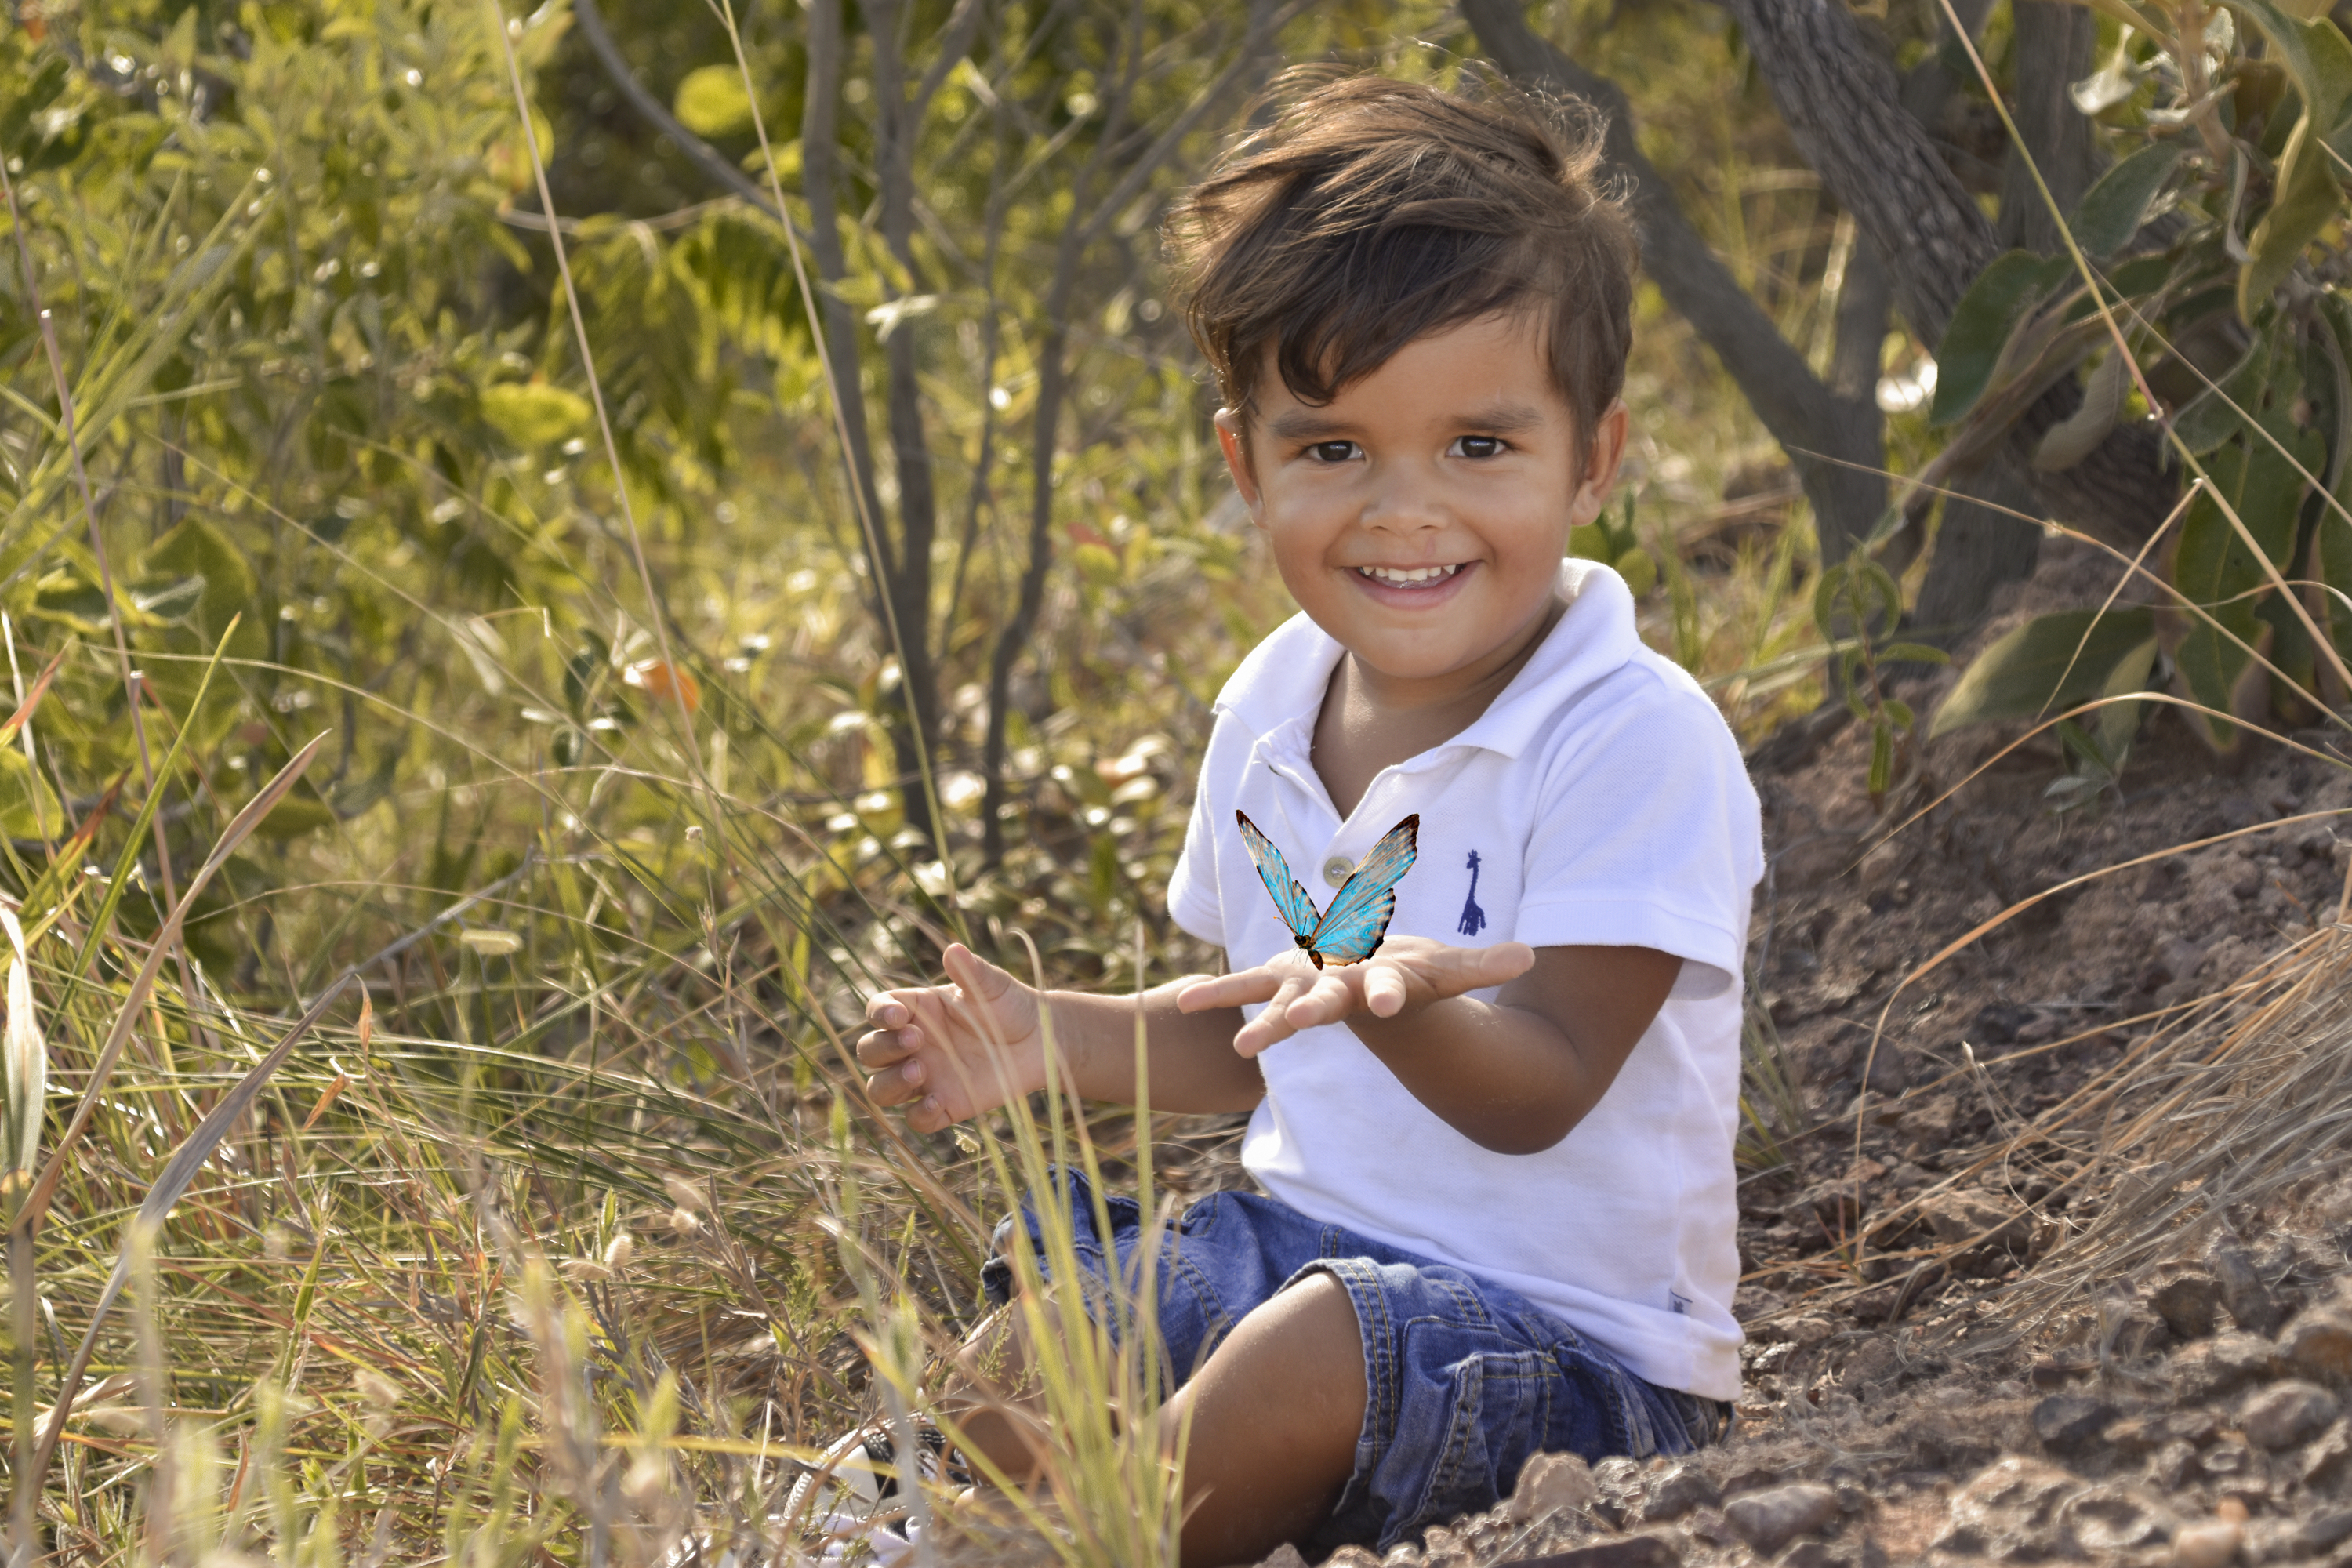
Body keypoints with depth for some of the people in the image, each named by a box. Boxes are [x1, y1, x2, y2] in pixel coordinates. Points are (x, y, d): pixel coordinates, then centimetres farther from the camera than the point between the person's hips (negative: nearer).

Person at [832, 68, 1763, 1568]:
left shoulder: (1636, 742, -17)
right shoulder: (1275, 710, 6)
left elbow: (1538, 1089, -22)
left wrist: (1393, 1007, -42)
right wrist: (1064, 1040, 4)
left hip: (1572, 1343, -8)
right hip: (1306, 1242, 8)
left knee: (1319, 1355, -33)